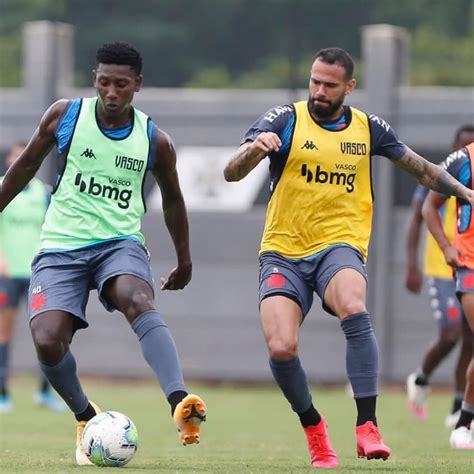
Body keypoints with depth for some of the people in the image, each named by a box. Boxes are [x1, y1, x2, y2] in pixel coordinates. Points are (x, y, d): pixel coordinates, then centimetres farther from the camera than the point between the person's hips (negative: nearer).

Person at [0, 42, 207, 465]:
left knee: (138, 301, -35)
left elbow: (172, 199, 18)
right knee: (47, 342, -20)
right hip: (61, 247, 1)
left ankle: (181, 403, -52)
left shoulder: (154, 141, 1)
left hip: (119, 243, -1)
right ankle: (86, 418, 10)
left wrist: (184, 261, 26)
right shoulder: (66, 115, 0)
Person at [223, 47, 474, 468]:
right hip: (283, 252, 0)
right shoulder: (284, 121, -2)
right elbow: (232, 173, -13)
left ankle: (367, 427, -31)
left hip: (339, 246, 0)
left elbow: (420, 167, 22)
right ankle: (314, 429, 10)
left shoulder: (369, 129, 7)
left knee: (354, 312, -33)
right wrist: (254, 149, -34)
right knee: (281, 349, -18)